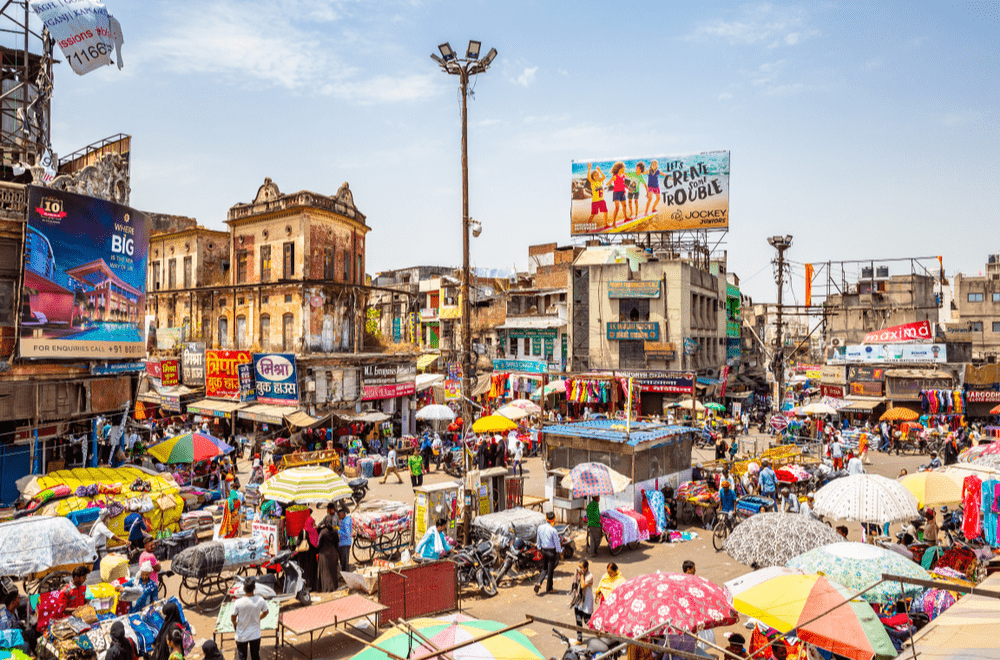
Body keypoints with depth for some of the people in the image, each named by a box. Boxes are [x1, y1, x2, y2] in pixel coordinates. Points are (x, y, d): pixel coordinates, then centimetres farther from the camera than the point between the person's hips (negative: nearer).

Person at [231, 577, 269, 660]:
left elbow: (233, 618, -9)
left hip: (241, 636, -1)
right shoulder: (260, 600, -18)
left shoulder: (238, 603, -24)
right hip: (255, 635, 1)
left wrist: (235, 624, 13)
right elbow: (266, 612, 1)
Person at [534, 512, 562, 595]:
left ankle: (539, 583, -2)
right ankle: (548, 589, 19)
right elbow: (557, 542, -13)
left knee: (544, 569, 19)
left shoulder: (540, 527, -4)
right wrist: (560, 552, 0)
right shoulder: (553, 530, -21)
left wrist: (539, 548, 20)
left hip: (543, 550, 5)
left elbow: (538, 540, 7)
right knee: (550, 570, 9)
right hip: (552, 551, -5)